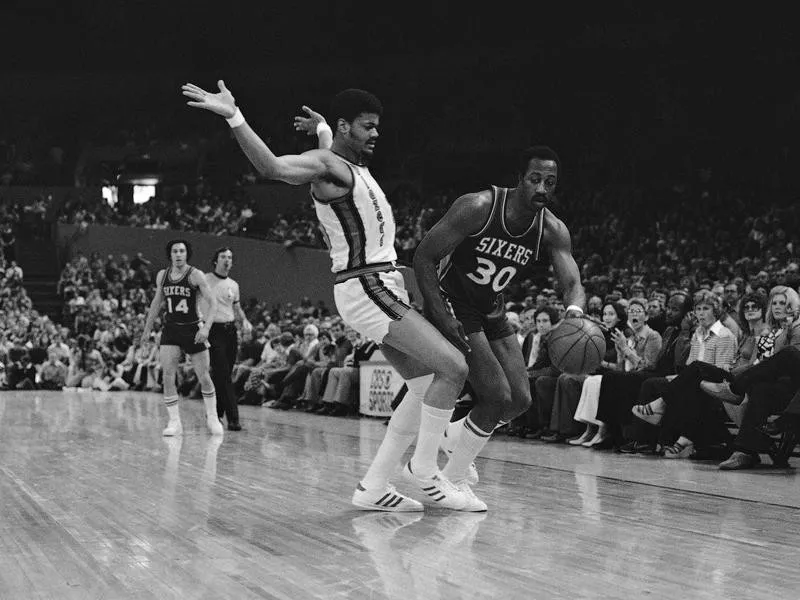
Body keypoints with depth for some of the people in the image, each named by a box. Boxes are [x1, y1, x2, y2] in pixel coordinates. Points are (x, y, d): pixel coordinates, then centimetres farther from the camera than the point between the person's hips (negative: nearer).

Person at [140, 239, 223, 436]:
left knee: (204, 378, 3)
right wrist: (147, 329, 19)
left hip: (193, 329, -3)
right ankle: (175, 422, -4)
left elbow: (212, 302, -14)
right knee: (167, 376, -10)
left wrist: (206, 327, -26)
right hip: (171, 329, 3)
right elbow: (157, 302, 18)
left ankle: (212, 417, 23)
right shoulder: (162, 275, 5)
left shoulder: (195, 275, -9)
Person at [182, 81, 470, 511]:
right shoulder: (325, 164, -10)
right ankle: (424, 467, -1)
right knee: (453, 367, -14)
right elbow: (272, 167, -31)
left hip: (383, 286, 10)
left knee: (426, 387, 9)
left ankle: (373, 487, 10)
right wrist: (234, 118, -40)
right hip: (366, 288, -10)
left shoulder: (356, 166, 18)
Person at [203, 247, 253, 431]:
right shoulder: (204, 281, -3)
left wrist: (244, 322, 6)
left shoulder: (233, 285, 14)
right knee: (223, 375, -11)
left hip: (230, 331, 6)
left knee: (224, 375, 9)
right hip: (213, 331, -6)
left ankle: (215, 413, 24)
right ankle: (233, 418, -13)